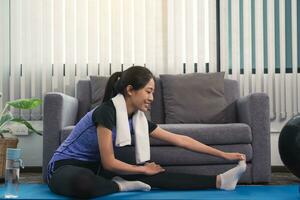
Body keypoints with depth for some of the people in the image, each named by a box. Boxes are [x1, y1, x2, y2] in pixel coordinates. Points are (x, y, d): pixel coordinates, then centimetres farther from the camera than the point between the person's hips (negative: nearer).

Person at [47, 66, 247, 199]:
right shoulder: (107, 112, -25)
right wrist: (143, 169, -7)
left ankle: (219, 181, -7)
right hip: (66, 168, -7)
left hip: (94, 168, 7)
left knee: (154, 175, -7)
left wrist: (223, 154, 3)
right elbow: (109, 163, -22)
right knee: (83, 181, -44)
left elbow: (180, 139, 2)